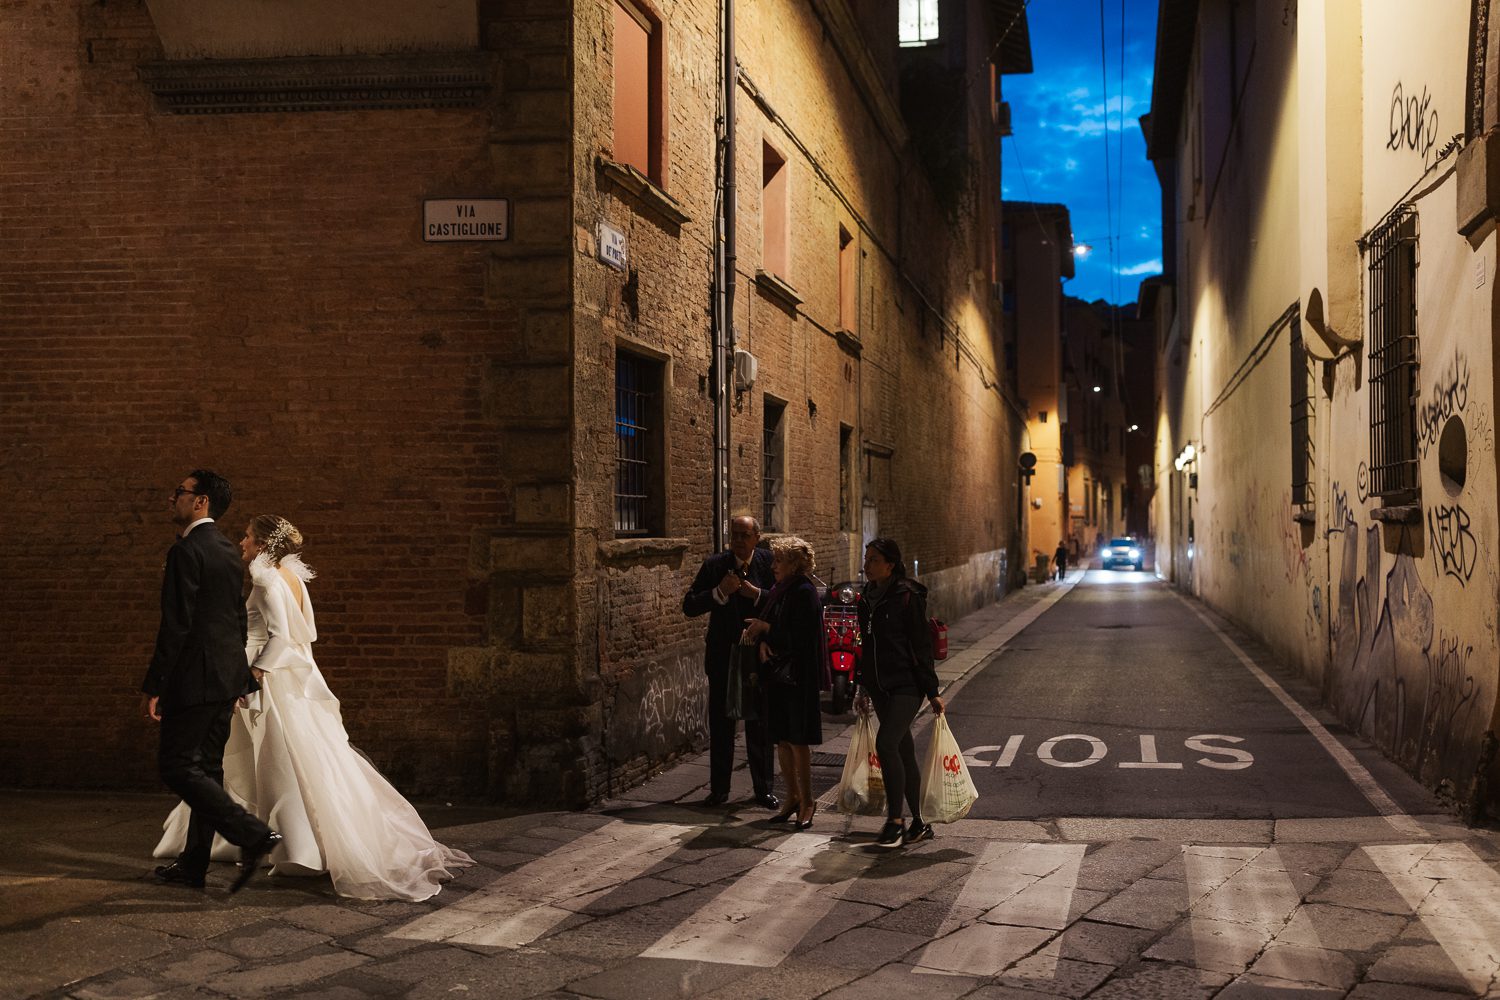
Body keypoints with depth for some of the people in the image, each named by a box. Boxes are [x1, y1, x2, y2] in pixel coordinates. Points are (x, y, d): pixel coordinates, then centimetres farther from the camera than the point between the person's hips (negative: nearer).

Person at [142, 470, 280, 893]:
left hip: (196, 678, -9)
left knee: (176, 765, -5)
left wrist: (153, 686, -16)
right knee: (205, 768, 11)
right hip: (227, 678, 9)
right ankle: (192, 864, 17)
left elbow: (176, 625, -19)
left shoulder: (186, 551, -14)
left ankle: (253, 835, -13)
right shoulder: (226, 550, 15)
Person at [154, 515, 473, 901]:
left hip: (273, 681, -9)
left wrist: (250, 677, -19)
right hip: (295, 677, 9)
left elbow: (279, 635, -21)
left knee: (288, 767, -5)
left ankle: (303, 851, -3)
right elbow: (308, 633, 15)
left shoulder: (268, 579, -14)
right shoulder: (291, 576, 11)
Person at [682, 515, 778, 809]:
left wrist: (756, 594, -24)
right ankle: (719, 789, 18)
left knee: (760, 725, 8)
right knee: (720, 724, 7)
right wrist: (719, 592, -22)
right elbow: (689, 607, -9)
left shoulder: (769, 563, -6)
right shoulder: (714, 565, -5)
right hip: (723, 655, 1)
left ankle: (763, 788, 19)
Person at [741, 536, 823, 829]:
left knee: (797, 741, -1)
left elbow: (800, 637, -19)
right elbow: (766, 622, 15)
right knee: (782, 740, 12)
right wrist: (762, 642, -5)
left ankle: (807, 800, 10)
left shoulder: (804, 593, -14)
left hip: (798, 678, -8)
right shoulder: (778, 591, 12)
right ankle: (793, 798, 23)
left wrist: (766, 629, -13)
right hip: (778, 674, 8)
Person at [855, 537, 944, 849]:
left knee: (886, 743, -19)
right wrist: (865, 689, 22)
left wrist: (931, 691, -12)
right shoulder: (869, 598, 12)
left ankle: (895, 821, -10)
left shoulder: (908, 597, -11)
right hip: (881, 687, 8)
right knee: (903, 751, 11)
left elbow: (921, 646, -11)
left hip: (906, 686, -8)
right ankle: (919, 824, 19)